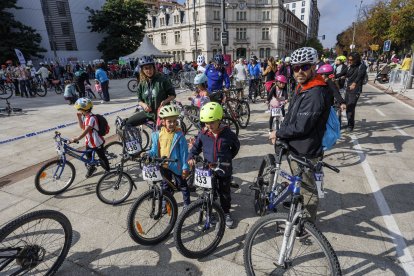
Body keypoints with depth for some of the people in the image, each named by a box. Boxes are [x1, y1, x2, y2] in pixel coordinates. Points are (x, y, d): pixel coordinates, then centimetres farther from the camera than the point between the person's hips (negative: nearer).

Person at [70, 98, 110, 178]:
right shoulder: (84, 116, 2)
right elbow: (82, 127, 9)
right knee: (88, 156, 22)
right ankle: (91, 167, 46)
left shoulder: (91, 118, -28)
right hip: (89, 141, 9)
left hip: (97, 142, -9)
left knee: (102, 157, 10)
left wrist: (76, 139, -45)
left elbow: (86, 131, -36)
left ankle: (107, 170, 30)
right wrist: (79, 117, -2)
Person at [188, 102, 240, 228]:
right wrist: (191, 157, -8)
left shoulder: (228, 133, -12)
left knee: (225, 192, 15)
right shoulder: (203, 134, -8)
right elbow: (196, 147, 7)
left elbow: (236, 146, 5)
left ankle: (226, 213, 36)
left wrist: (228, 157, 0)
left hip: (224, 169, -1)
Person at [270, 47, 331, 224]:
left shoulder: (316, 93, -25)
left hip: (305, 152, -10)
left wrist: (278, 133, -14)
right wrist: (279, 134, 0)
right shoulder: (301, 88, 8)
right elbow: (290, 116, 12)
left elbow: (301, 127, -28)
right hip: (295, 148, 10)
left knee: (308, 189, 11)